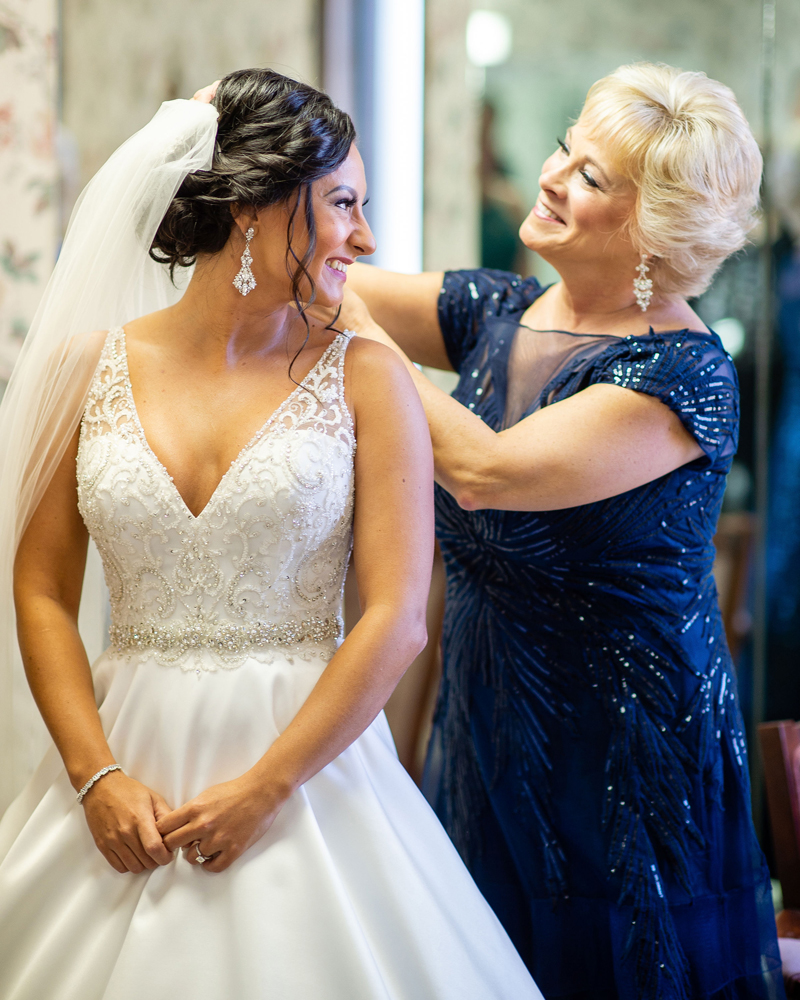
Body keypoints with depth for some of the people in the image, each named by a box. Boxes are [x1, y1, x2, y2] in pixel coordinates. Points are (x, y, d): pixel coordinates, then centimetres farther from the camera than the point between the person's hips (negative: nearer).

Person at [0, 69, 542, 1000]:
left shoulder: (363, 378, -2)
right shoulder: (92, 368, 2)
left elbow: (397, 618, -8)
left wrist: (267, 786, -12)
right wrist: (97, 775, -7)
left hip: (306, 754, -1)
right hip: (130, 756, 1)